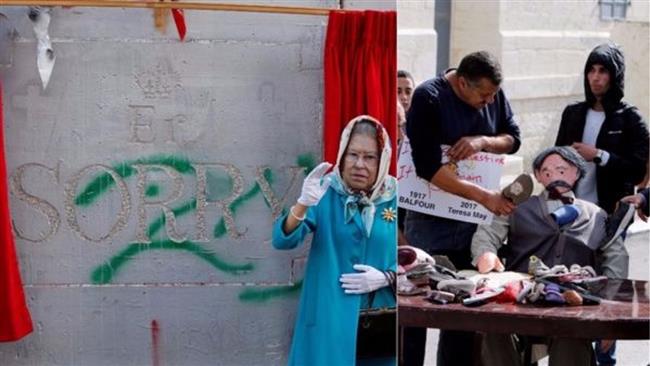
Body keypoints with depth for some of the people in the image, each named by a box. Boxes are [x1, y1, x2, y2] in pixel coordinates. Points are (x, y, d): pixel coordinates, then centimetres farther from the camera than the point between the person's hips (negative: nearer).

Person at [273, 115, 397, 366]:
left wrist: (386, 278, -12)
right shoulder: (325, 193, -4)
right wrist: (303, 204, -32)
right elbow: (282, 240, -15)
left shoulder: (394, 199, 1)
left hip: (380, 321, 2)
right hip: (329, 319, -2)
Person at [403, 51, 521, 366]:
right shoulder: (428, 98, -17)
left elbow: (513, 139, 9)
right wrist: (483, 196, -26)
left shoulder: (494, 95, 1)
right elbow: (428, 166, -23)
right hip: (430, 218, -5)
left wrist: (482, 141, -14)